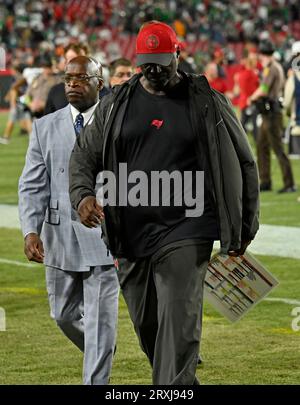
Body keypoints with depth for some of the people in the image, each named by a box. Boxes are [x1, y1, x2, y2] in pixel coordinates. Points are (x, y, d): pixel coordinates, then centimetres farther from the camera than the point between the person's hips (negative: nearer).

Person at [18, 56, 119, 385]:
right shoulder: (45, 127, 7)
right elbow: (32, 185, 3)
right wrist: (30, 230, -11)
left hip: (103, 237, -4)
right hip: (59, 237, 4)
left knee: (99, 320, -7)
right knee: (64, 315, 16)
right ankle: (99, 356, 42)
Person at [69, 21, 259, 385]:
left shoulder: (207, 103, 3)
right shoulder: (115, 104, 9)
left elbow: (244, 165, 10)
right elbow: (84, 154, 13)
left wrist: (243, 229, 8)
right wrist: (83, 194, -10)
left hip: (185, 233, -3)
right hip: (130, 231, 4)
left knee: (178, 325, -14)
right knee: (146, 325, 10)